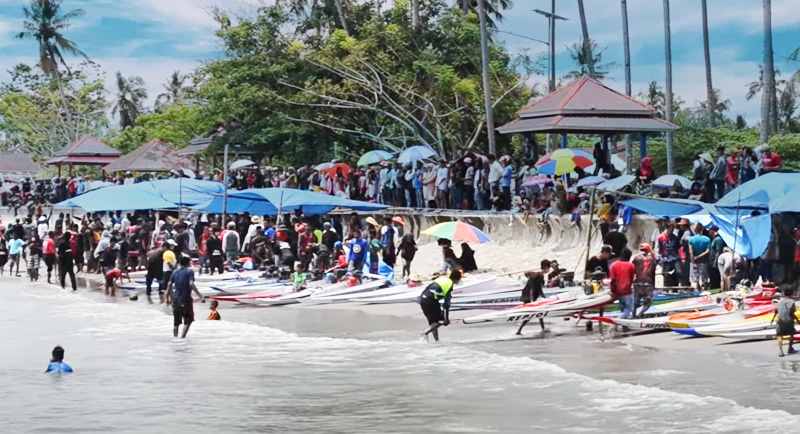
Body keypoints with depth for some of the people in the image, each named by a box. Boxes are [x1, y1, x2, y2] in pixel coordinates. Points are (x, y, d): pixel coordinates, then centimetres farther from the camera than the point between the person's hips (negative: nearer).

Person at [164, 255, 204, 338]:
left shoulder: (175, 272, 9)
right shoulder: (189, 272, -6)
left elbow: (169, 285, 5)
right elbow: (191, 284, -19)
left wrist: (168, 297, 13)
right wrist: (200, 296, -19)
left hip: (176, 299, 4)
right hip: (186, 299, -4)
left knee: (176, 322, 12)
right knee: (188, 320, 8)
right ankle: (182, 337, -4)